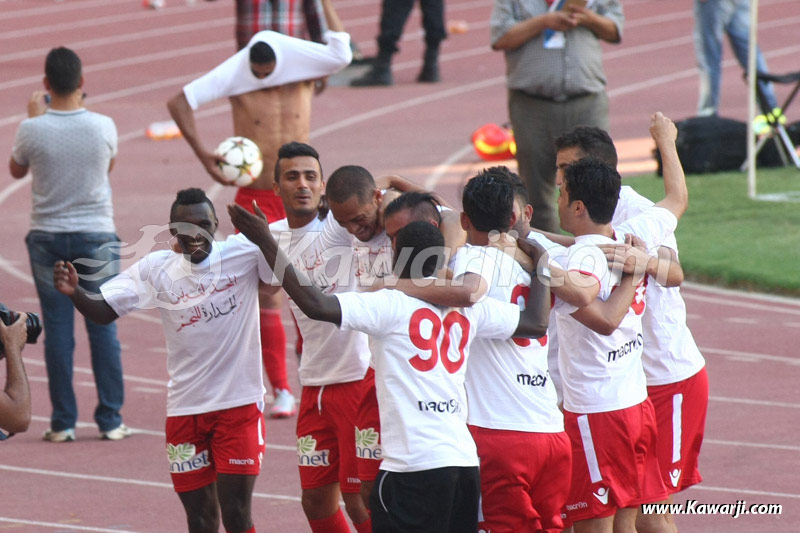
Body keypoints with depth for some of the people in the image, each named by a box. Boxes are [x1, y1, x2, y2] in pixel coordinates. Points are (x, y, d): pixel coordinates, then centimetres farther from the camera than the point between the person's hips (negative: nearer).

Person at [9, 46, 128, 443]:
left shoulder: (33, 130, -11)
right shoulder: (103, 127, -10)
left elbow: (16, 170, 9)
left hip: (48, 237, 0)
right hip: (97, 235, 0)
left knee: (58, 329, 4)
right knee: (103, 328, 6)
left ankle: (63, 422, 4)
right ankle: (110, 421, 7)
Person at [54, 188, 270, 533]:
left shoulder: (244, 253, -8)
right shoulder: (157, 269, -1)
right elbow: (104, 311, -2)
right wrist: (73, 292, -22)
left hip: (240, 402, -3)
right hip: (185, 409, 3)